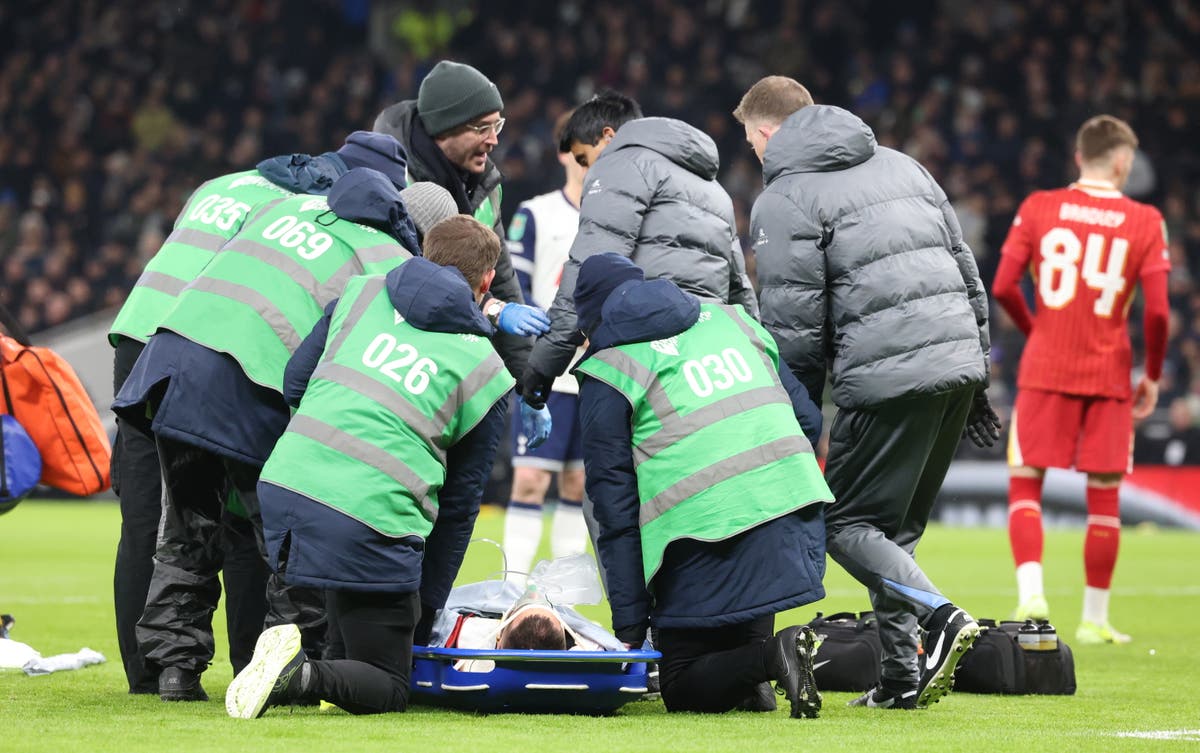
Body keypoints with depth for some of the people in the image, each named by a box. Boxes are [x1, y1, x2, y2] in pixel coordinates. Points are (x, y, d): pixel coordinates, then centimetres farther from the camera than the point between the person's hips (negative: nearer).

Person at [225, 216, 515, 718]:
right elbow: (459, 506, 14)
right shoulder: (487, 374, 11)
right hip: (374, 520, -5)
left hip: (284, 488, 5)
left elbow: (296, 379, 19)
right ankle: (303, 676, -23)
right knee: (390, 689, 6)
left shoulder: (363, 291, 17)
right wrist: (427, 611, 22)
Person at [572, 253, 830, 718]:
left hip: (705, 533, -5)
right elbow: (808, 419, 21)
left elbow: (616, 509, 3)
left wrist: (629, 628, 6)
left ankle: (771, 658, -20)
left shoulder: (606, 374, 6)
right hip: (796, 510, 5)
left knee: (682, 689, 5)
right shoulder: (728, 318, 22)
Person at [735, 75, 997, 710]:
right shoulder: (899, 165, 22)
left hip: (887, 376, -7)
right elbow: (966, 271, 21)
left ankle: (940, 617, -21)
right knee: (896, 528, 16)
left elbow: (793, 328, -6)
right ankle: (902, 680, 11)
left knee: (846, 524, 1)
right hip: (959, 361, 7)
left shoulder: (784, 201, -1)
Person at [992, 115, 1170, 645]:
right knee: (1104, 497, 8)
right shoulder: (1145, 222, -1)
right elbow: (1156, 311, -7)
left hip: (1045, 368, 0)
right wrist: (1152, 376, 7)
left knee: (1025, 482, 6)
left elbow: (1003, 287, -3)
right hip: (1109, 375, 0)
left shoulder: (1039, 208, 2)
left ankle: (1030, 592, -15)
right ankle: (1094, 619, 11)